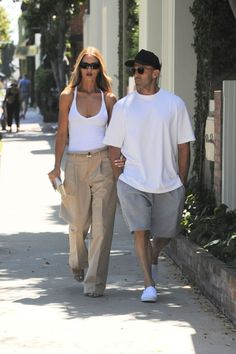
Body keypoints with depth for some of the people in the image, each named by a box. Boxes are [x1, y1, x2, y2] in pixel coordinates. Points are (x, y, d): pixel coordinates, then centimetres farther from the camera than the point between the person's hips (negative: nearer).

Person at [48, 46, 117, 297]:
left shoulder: (108, 98, 6)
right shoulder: (68, 96, 5)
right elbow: (62, 133, 7)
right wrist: (57, 167, 0)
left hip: (103, 163, 0)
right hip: (76, 163, 0)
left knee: (102, 224, -8)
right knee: (78, 223, 5)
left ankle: (94, 281, -4)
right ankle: (77, 262, 38)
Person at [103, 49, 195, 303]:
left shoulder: (174, 104, 2)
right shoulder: (123, 106, 3)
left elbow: (183, 146, 5)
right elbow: (114, 147, 7)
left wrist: (181, 184, 4)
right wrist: (120, 181, 3)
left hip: (168, 185, 1)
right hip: (133, 183, -1)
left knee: (164, 235, 9)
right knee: (141, 231, -13)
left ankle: (157, 270, 35)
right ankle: (149, 284, -8)